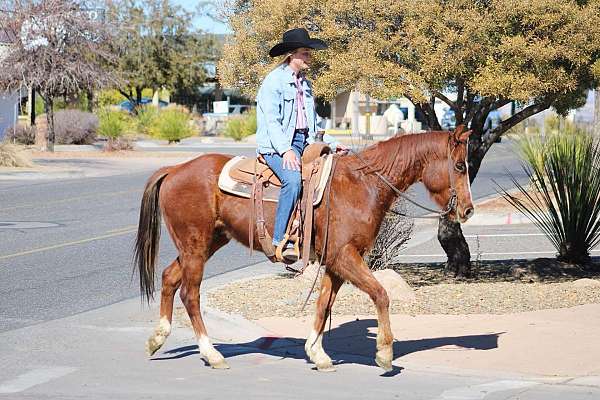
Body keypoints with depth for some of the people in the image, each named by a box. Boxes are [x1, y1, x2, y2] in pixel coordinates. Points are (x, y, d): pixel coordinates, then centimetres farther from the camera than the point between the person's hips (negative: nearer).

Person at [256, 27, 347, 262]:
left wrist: (332, 144, 12)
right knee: (293, 179, -34)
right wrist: (285, 150, -27)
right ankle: (281, 241, -33)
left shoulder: (305, 84, 21)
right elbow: (271, 120, -14)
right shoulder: (274, 81, -4)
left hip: (305, 144, 8)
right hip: (277, 145, -8)